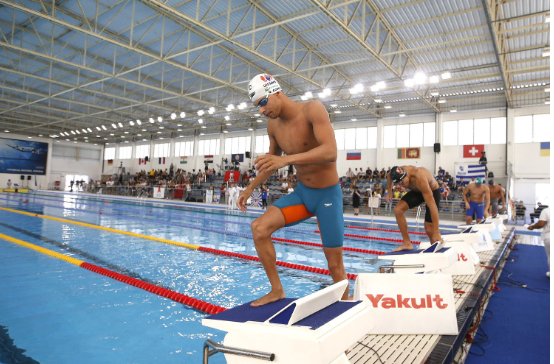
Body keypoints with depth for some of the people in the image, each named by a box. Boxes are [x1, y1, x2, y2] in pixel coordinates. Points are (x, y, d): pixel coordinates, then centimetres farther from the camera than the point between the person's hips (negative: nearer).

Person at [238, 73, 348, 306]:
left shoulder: (312, 110, -21)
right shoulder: (273, 124, -1)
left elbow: (331, 152, -35)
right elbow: (271, 160, 16)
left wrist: (286, 159, -47)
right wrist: (250, 189, 12)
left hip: (327, 195, -5)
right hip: (301, 192, 6)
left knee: (335, 265, 0)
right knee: (259, 227, -13)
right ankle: (277, 290, 3)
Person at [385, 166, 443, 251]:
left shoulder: (419, 179, -42)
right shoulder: (398, 173, -25)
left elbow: (432, 206, -43)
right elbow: (389, 176, 6)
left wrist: (436, 232, -43)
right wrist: (389, 192, -4)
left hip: (432, 192, -5)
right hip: (416, 191, 6)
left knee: (429, 229, -10)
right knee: (398, 209, -17)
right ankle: (407, 243, -10)